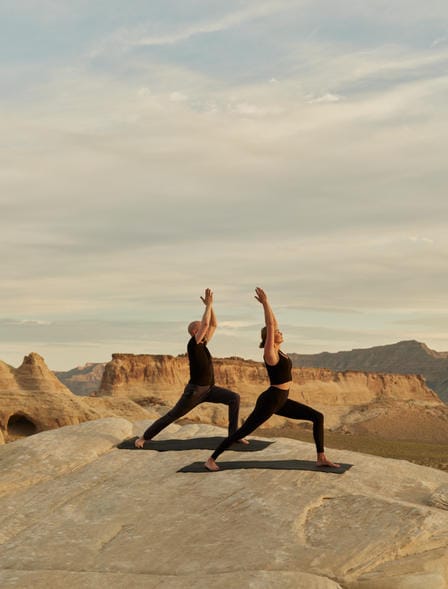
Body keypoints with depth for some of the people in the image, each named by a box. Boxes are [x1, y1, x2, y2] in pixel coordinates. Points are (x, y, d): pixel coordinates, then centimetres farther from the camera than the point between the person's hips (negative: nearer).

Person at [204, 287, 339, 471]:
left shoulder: (277, 350, 8)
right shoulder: (270, 353, -14)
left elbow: (273, 323, 11)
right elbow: (270, 326, -21)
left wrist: (266, 304, 10)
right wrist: (265, 302, -17)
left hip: (281, 401, 9)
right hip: (269, 400, -9)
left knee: (318, 417, 4)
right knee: (242, 432, -4)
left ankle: (321, 458, 5)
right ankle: (211, 459, 6)